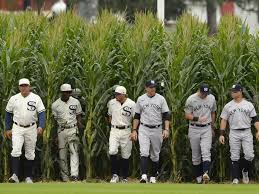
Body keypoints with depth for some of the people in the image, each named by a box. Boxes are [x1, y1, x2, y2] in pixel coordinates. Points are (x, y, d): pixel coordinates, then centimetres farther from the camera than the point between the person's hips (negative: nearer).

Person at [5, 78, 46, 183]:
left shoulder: (36, 98, -1)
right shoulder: (13, 99, 4)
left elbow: (41, 113, -5)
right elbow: (8, 114, 11)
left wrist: (41, 126, -20)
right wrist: (8, 129, 8)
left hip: (31, 129, 0)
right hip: (17, 128, 0)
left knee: (30, 154, 5)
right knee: (16, 151, -16)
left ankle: (28, 177, 14)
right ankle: (15, 175, -22)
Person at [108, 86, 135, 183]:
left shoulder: (131, 104, -6)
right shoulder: (111, 103, 5)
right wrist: (112, 124, 11)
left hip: (126, 131, -2)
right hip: (114, 131, 2)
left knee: (125, 155, 3)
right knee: (112, 151, -16)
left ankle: (125, 178, 13)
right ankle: (115, 175, -7)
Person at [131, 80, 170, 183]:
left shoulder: (161, 99, 2)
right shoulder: (141, 99, 6)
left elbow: (166, 115, 0)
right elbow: (136, 116, 11)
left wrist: (166, 129, -11)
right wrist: (134, 130, 6)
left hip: (157, 130, 0)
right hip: (144, 129, 0)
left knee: (155, 155, 7)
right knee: (144, 152, -16)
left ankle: (153, 177, 16)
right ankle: (144, 175, -24)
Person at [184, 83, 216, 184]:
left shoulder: (211, 98, 4)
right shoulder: (191, 99, -7)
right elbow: (187, 115, -6)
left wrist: (212, 127, 21)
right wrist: (197, 118, -22)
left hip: (207, 128, 1)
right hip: (194, 129, -1)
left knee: (206, 152, -15)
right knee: (195, 154, 4)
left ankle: (205, 173, -29)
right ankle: (198, 176, 12)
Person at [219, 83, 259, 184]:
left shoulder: (249, 105, 6)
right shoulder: (228, 106, 7)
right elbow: (223, 120, 6)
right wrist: (222, 134, -2)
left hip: (246, 133, 0)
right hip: (234, 133, 1)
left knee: (249, 155, -8)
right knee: (235, 157, -2)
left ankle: (245, 172, 19)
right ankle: (235, 179, 1)